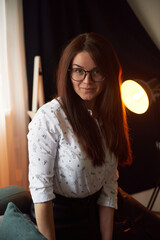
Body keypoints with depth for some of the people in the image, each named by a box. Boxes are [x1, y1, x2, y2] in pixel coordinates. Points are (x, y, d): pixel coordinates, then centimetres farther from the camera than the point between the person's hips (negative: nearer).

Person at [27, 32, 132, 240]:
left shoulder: (109, 117, -3)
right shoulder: (48, 118, -23)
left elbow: (109, 184, -3)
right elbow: (40, 188, -22)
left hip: (94, 213, 6)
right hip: (56, 217, -5)